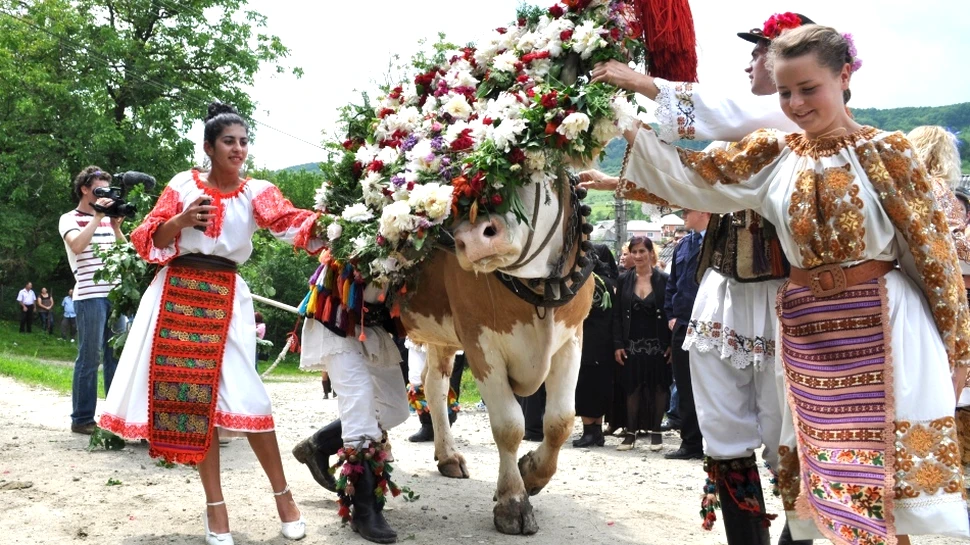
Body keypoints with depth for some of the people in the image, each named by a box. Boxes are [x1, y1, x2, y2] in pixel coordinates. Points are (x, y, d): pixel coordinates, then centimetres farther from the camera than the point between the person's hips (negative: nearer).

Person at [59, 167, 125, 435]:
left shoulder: (107, 219, 18)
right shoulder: (69, 219, 1)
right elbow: (77, 246, -19)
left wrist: (116, 226, 1)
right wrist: (97, 217, -14)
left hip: (115, 294, 6)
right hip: (90, 295, -6)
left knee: (116, 355, 7)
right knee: (90, 358, -5)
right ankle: (82, 418, 1)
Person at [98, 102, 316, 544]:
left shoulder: (256, 192, 3)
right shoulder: (183, 185, 5)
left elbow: (292, 222, -15)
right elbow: (149, 240, 3)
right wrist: (181, 220, -15)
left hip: (225, 298, -1)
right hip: (177, 294, 1)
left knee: (243, 395, -9)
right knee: (194, 394, 0)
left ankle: (282, 494, 5)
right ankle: (215, 504, 7)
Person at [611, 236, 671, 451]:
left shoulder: (663, 280, -3)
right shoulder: (623, 280, 4)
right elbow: (617, 315, 4)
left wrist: (672, 344, -9)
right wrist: (618, 344, -2)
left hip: (658, 344, -2)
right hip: (632, 344, 2)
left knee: (658, 387, 5)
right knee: (632, 387, 6)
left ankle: (655, 431, 16)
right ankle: (631, 431, 14)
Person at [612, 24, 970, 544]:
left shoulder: (884, 151, -6)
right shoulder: (771, 154, 4)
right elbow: (693, 174, 1)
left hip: (881, 324, -4)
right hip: (807, 329, 4)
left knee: (887, 463, 1)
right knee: (826, 463, 11)